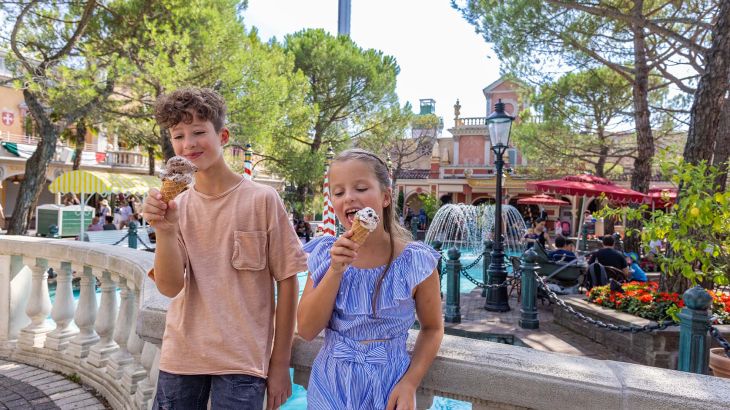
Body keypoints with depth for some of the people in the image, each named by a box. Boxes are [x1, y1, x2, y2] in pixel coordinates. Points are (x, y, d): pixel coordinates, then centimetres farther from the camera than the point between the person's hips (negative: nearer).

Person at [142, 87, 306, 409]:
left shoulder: (262, 200, -9)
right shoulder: (175, 207, 1)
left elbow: (286, 282, -6)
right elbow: (169, 287, -6)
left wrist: (280, 364, -3)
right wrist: (164, 229, -22)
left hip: (242, 361, -3)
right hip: (180, 358, 3)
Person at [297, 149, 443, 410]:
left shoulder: (415, 261, -14)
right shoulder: (325, 255, -7)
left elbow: (432, 328, -2)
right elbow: (307, 331, -11)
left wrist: (410, 383, -14)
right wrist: (336, 270, -21)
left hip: (387, 388, -2)